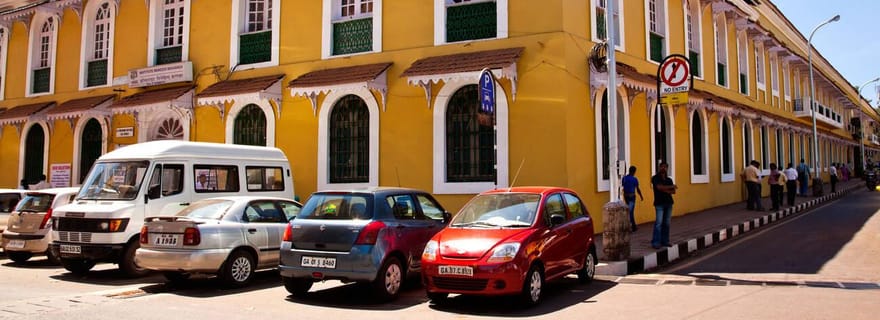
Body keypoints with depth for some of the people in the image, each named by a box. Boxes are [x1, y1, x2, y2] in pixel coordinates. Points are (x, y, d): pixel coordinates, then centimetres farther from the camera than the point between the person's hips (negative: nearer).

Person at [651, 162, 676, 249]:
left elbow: (673, 191, 7)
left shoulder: (669, 179, 15)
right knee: (658, 223, -11)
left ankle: (665, 241, 10)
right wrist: (671, 186, -7)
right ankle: (655, 242, -11)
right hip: (659, 203, -5)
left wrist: (666, 190, -11)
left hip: (668, 203, 5)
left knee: (667, 223, 4)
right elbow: (659, 187, -16)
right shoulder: (655, 178, 0)